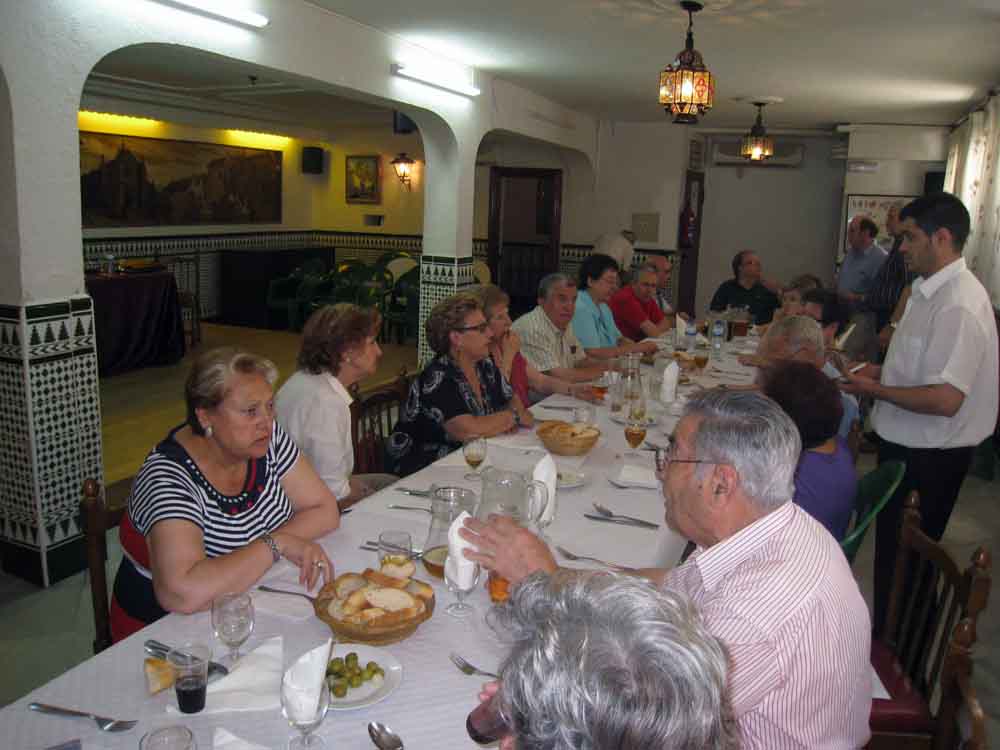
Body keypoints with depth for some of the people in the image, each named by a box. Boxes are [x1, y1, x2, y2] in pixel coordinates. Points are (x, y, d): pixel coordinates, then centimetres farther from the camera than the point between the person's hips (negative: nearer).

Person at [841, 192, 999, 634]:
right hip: (906, 447, 9)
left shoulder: (959, 305, -24)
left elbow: (945, 399, -29)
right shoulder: (929, 291, 7)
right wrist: (880, 371, 5)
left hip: (927, 459, -9)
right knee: (892, 553, 22)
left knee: (904, 563, 6)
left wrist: (875, 389, -18)